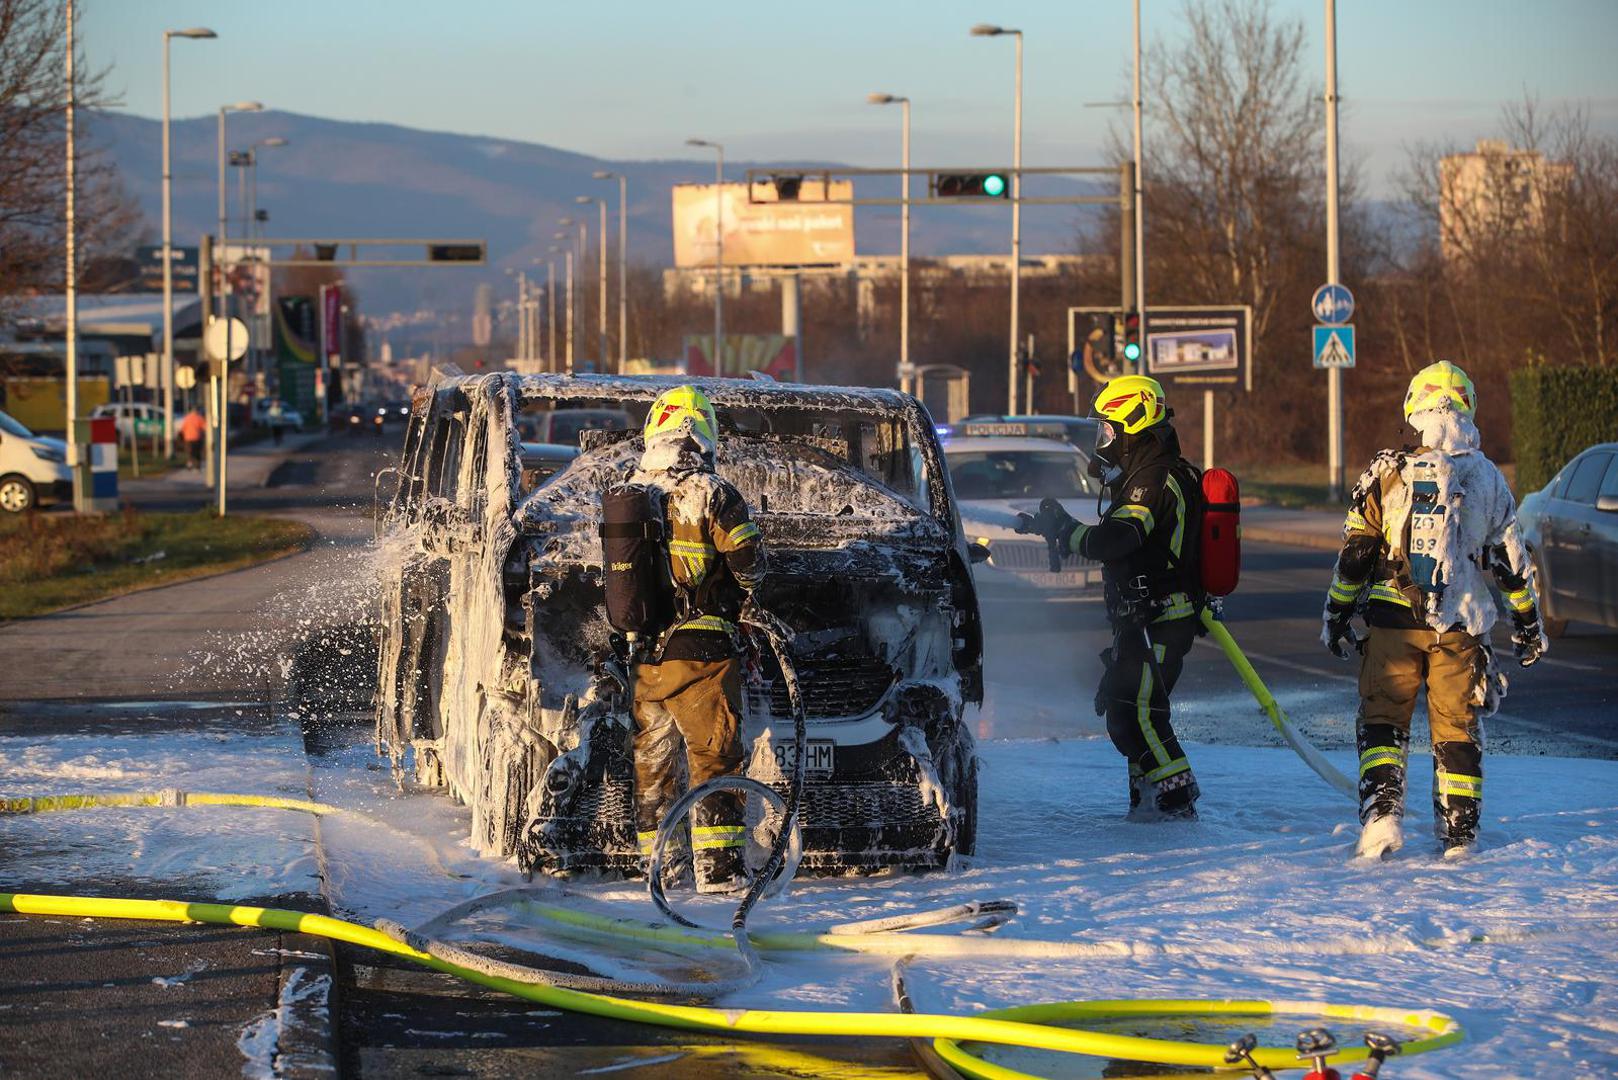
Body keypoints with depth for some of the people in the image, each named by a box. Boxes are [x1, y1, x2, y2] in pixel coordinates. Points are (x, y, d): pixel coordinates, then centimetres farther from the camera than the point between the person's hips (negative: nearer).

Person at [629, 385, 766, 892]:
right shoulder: (711, 494, -10)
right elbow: (750, 566, -6)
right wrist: (733, 601, 14)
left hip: (640, 654, 5)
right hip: (699, 649, -5)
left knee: (650, 760, 14)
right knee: (714, 756, 0)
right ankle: (717, 868, -3)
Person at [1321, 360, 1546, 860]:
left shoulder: (1388, 472, -4)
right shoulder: (1488, 479, 4)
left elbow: (1355, 553, -3)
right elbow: (1512, 561, 10)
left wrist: (1337, 617, 6)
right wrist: (1528, 625, 20)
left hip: (1394, 619, -2)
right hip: (1461, 627, 2)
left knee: (1383, 719, 8)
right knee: (1458, 728, 11)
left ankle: (1381, 812, -9)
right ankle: (1460, 834, 13)